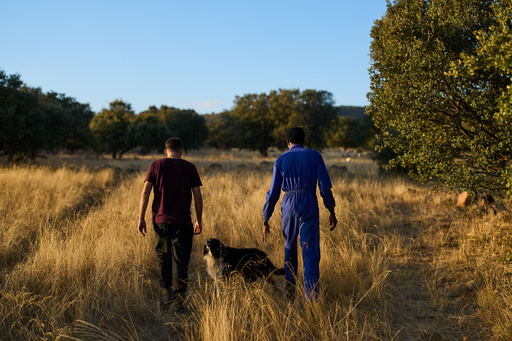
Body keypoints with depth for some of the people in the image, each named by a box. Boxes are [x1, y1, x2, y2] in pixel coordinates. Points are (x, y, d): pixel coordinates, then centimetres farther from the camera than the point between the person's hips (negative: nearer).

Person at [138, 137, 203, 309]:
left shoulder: (156, 165, 4)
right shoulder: (189, 168, 3)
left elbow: (145, 193, -3)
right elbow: (198, 197, 1)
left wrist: (141, 218, 0)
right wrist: (199, 221, 9)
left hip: (160, 219, 1)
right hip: (182, 221, -1)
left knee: (164, 256, 18)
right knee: (180, 260, 3)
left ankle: (166, 292, 14)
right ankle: (178, 298, -3)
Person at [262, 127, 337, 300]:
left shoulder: (281, 160, 7)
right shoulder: (314, 156, 2)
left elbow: (273, 192, 6)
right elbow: (325, 187, -4)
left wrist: (266, 219, 11)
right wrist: (331, 211, 6)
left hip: (289, 207, 2)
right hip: (309, 207, -2)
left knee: (289, 249, 20)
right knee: (310, 253, -1)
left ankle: (289, 291, 24)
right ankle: (311, 297, -7)